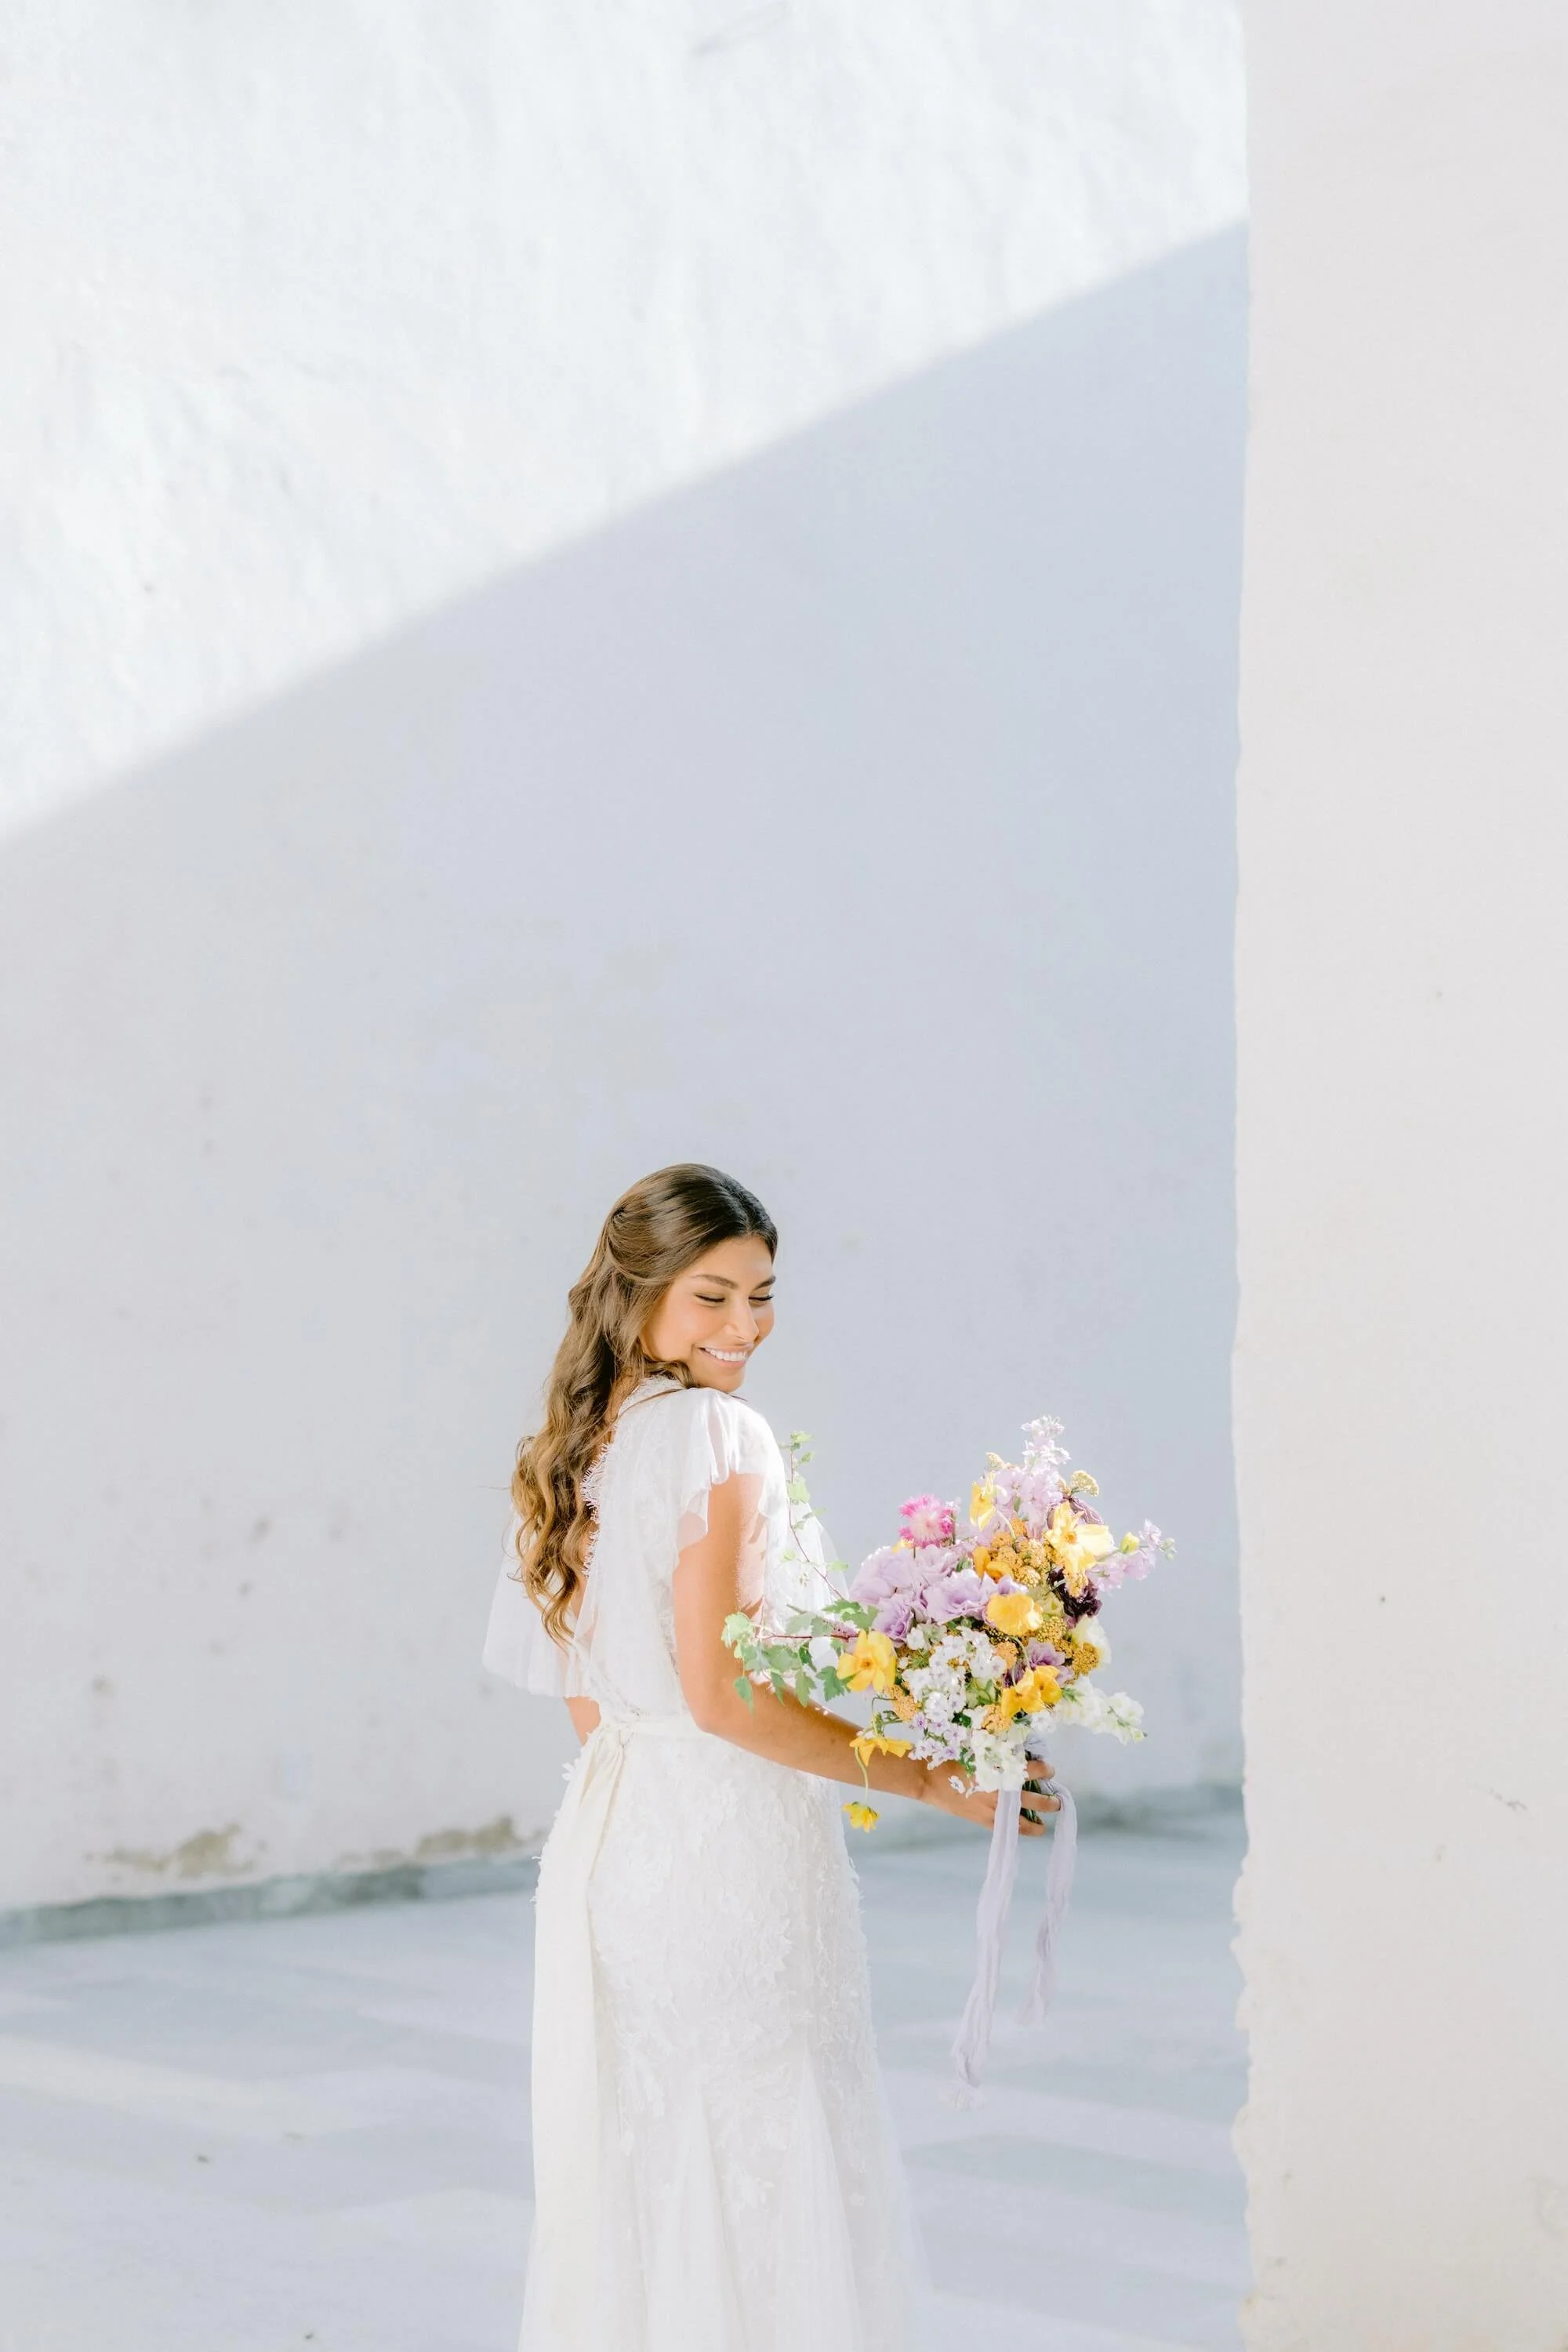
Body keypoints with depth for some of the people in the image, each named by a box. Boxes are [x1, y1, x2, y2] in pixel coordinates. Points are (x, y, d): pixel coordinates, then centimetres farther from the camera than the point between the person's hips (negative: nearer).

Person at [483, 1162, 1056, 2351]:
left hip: (607, 1836, 9)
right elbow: (720, 1694, -19)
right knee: (766, 2182, 0)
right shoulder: (717, 1434, -14)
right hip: (730, 1849, -8)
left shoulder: (580, 1444, 11)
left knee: (642, 2183, 15)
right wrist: (930, 1779, -15)